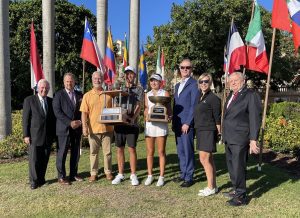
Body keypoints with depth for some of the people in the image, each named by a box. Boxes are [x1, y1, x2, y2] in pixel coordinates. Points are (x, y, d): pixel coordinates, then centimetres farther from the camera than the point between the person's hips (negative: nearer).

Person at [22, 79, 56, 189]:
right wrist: (26, 135, -8)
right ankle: (34, 181, 16)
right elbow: (25, 119, -3)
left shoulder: (51, 101, 10)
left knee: (44, 160, 9)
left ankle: (41, 179, 23)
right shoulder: (29, 100, 0)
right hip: (34, 136, -3)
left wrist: (54, 135, 7)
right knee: (34, 160, 2)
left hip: (48, 137, 3)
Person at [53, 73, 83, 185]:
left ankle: (73, 174, 21)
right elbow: (57, 112, -9)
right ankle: (61, 177, 11)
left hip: (77, 128, 4)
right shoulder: (59, 94, 0)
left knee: (76, 153, 9)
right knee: (62, 153, 0)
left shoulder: (79, 95, 12)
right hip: (64, 128, -4)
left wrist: (80, 121, -6)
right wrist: (70, 123, -16)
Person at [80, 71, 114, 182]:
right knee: (93, 152, 9)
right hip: (93, 128, 0)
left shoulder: (108, 95, 5)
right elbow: (84, 112, -1)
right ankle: (94, 173, 21)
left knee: (107, 151, 9)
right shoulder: (87, 95, 3)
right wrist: (84, 126, -10)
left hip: (107, 128, 0)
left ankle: (108, 172, 22)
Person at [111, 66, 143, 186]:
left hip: (132, 124, -3)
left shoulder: (139, 90, 5)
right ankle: (120, 174, 19)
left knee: (132, 149, 0)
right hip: (119, 122, 3)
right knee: (119, 149, 7)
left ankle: (133, 175, 11)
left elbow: (139, 106, -5)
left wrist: (133, 117, -22)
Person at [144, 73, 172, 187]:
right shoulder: (147, 94, 14)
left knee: (161, 152, 2)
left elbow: (169, 109, 4)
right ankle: (150, 175, 18)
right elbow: (146, 109, 13)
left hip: (161, 124, -3)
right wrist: (146, 116, -8)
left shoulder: (165, 93, 4)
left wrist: (167, 116, -16)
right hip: (149, 124, 3)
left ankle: (161, 176, 10)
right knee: (150, 152, 7)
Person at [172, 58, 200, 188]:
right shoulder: (177, 85, 19)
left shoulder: (194, 84, -7)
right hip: (177, 124, 7)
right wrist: (173, 122, 12)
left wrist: (187, 123, -16)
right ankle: (183, 174, 24)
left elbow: (194, 106, -13)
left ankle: (189, 177, 10)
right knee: (180, 151, 13)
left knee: (188, 151, -1)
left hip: (187, 124, -7)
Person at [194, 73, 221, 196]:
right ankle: (213, 185, 22)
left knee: (204, 159, -6)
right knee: (208, 159, 12)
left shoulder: (213, 98, -9)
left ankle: (210, 187, 7)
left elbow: (217, 118, -10)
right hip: (200, 131, 8)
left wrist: (218, 132, -11)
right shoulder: (200, 97, 13)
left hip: (209, 131, -8)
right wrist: (197, 130, 11)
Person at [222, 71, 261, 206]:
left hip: (240, 139, -8)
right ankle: (235, 189, 34)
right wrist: (224, 134, 13)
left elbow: (255, 119, -13)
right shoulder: (231, 96, 15)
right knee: (231, 166, 17)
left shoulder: (251, 95, -9)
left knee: (238, 167, -1)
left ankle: (241, 196, 13)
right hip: (228, 138, 8)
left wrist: (253, 140, -16)